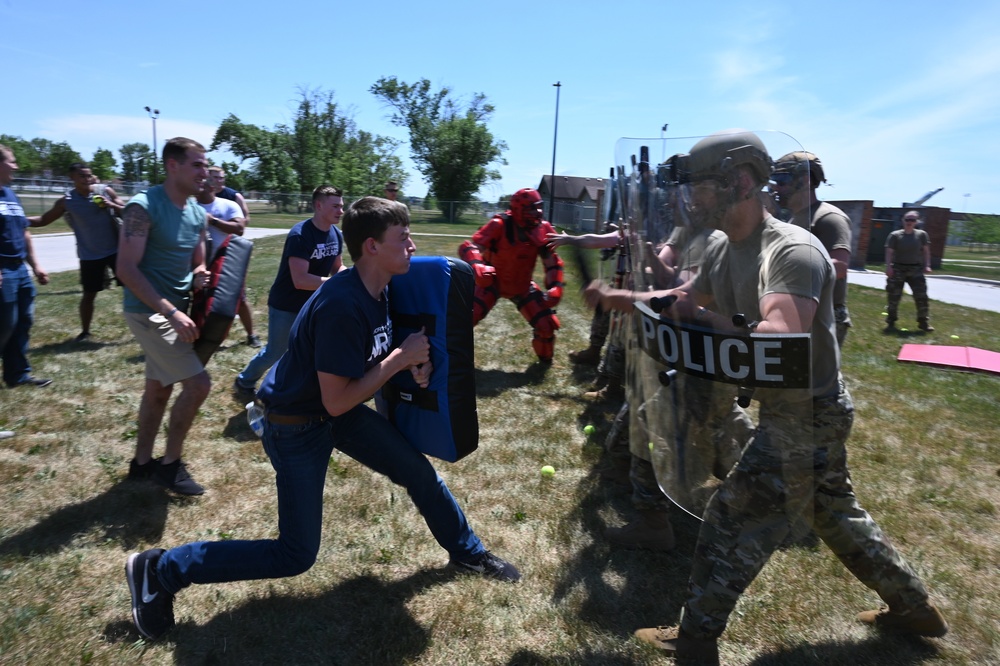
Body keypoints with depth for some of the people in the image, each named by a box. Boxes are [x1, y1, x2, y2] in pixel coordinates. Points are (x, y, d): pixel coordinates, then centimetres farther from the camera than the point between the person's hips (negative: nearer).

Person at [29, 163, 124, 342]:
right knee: (88, 294, 8)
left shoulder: (106, 191, -5)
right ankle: (85, 331, 22)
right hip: (90, 255, 1)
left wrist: (110, 205, -20)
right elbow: (43, 220, 2)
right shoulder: (66, 201, -4)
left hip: (115, 250, 0)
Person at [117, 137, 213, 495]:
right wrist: (171, 312, -26)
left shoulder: (198, 212, 6)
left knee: (159, 388, 16)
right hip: (149, 312, -8)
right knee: (198, 383, -12)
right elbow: (126, 270, -21)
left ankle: (142, 462, 32)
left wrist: (200, 275, -9)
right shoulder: (143, 207, -17)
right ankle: (170, 463, 6)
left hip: (175, 310, 8)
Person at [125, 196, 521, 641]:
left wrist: (412, 363, -9)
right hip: (296, 425, -8)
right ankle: (161, 570, 14)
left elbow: (374, 355, 11)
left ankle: (466, 552, 33)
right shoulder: (341, 306, -32)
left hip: (338, 411, 9)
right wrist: (400, 358, -24)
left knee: (417, 469, 10)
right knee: (296, 555, 0)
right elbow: (337, 401, -28)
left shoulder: (380, 289, -4)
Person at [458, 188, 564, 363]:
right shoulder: (500, 225, -27)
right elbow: (468, 247, -35)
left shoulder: (543, 229, -12)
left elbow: (552, 262, -1)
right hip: (492, 282, -4)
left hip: (523, 286, 4)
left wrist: (555, 287, -13)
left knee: (547, 324, -2)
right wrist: (477, 266, -55)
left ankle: (545, 357, 28)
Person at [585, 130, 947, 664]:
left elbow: (779, 339, -39)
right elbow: (686, 298, 17)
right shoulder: (722, 251, 3)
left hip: (806, 416, -9)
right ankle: (912, 608, 46)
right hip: (794, 412, 9)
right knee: (835, 514, 25)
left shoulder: (793, 250, -25)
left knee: (730, 522, -1)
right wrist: (618, 298, 8)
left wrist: (707, 321, -31)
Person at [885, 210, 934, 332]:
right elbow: (889, 252, -6)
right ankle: (891, 322, 11)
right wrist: (888, 266, -17)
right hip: (898, 268, -2)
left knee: (921, 296, -1)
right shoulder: (895, 235, -2)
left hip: (915, 269, 2)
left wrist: (927, 265, -3)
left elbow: (926, 251, 7)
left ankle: (923, 322, 9)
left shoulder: (921, 234, 5)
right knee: (894, 296, 0)